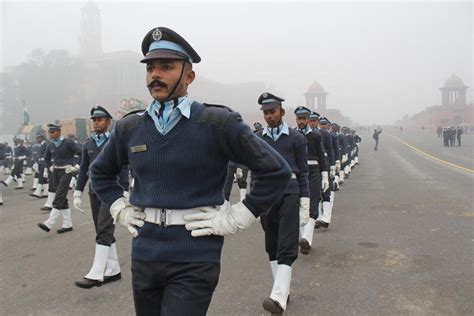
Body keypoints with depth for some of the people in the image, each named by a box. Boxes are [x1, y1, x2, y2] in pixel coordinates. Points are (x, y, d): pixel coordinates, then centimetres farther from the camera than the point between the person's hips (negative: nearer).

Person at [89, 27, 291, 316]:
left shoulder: (218, 122, -11)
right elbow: (100, 172, 23)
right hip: (144, 257, 5)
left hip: (194, 262, -5)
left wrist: (233, 219, -11)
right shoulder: (129, 127, 4)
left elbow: (277, 171, -10)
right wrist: (120, 210, 9)